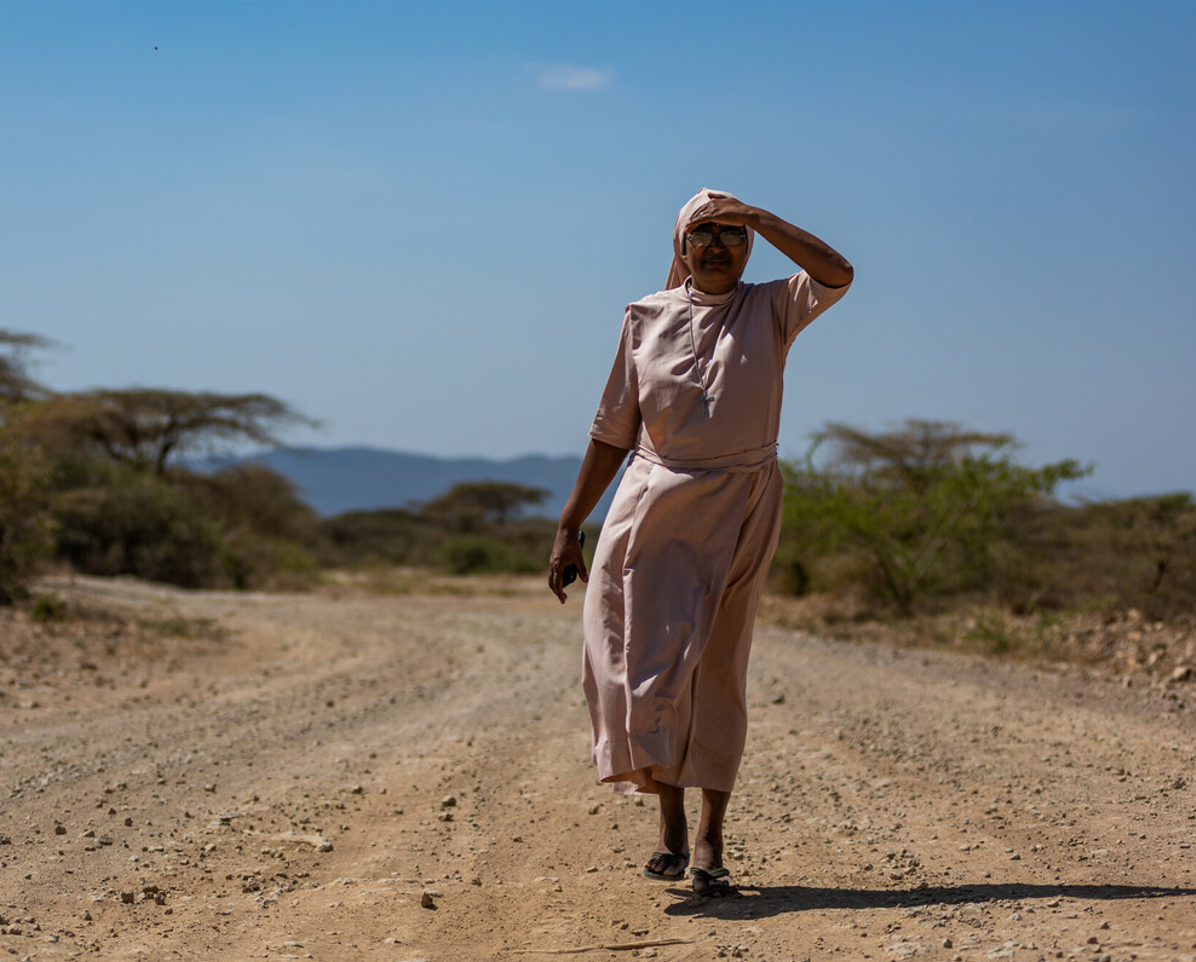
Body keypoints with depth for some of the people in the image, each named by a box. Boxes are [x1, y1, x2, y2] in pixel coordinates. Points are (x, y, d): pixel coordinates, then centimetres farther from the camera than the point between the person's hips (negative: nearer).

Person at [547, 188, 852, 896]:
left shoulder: (771, 311, 6)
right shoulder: (647, 318, 8)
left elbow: (837, 275, -14)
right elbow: (614, 431, 10)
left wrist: (758, 217, -10)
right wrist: (570, 527, 7)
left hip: (742, 509, 0)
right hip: (655, 505, 0)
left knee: (719, 671, 3)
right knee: (650, 655, -11)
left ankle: (711, 841, 8)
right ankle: (671, 828, -7)